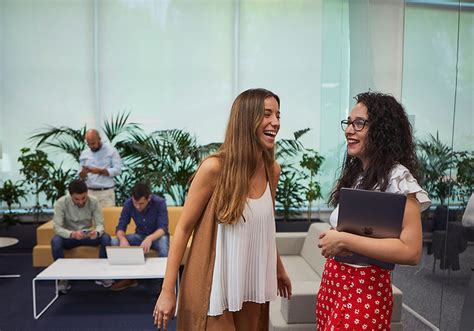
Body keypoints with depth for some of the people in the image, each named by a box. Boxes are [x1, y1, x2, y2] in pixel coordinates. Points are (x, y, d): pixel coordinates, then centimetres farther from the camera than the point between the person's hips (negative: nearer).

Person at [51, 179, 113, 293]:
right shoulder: (61, 203, -20)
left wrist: (97, 232, -44)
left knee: (106, 238, -28)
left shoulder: (93, 201, -16)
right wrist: (72, 234, -46)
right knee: (55, 241, -34)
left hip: (88, 236, 1)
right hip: (69, 236, -1)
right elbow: (57, 228, -26)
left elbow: (100, 224, -18)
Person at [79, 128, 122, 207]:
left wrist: (100, 171, -15)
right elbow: (81, 176, 12)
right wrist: (83, 173, -11)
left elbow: (117, 170, -7)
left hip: (106, 192, -3)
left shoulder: (111, 150, 1)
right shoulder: (84, 154, 12)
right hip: (89, 192, 3)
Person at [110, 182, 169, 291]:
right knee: (115, 242, -19)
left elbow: (163, 228, -29)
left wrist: (150, 238, -50)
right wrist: (122, 238, -38)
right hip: (140, 236, 4)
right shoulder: (128, 204, -14)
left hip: (156, 236, -3)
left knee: (163, 243, -38)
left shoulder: (159, 203, -24)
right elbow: (120, 227, -14)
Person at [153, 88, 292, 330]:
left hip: (252, 282, 6)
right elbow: (183, 229, -13)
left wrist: (278, 267, 22)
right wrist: (167, 290, -13)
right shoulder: (215, 168, -19)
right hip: (213, 284, -5)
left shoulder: (272, 170, -2)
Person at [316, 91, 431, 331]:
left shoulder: (397, 177, -17)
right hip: (332, 281, 8)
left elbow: (410, 251, -25)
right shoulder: (355, 173, 8)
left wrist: (344, 241, -24)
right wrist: (332, 240, -5)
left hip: (365, 289, -7)